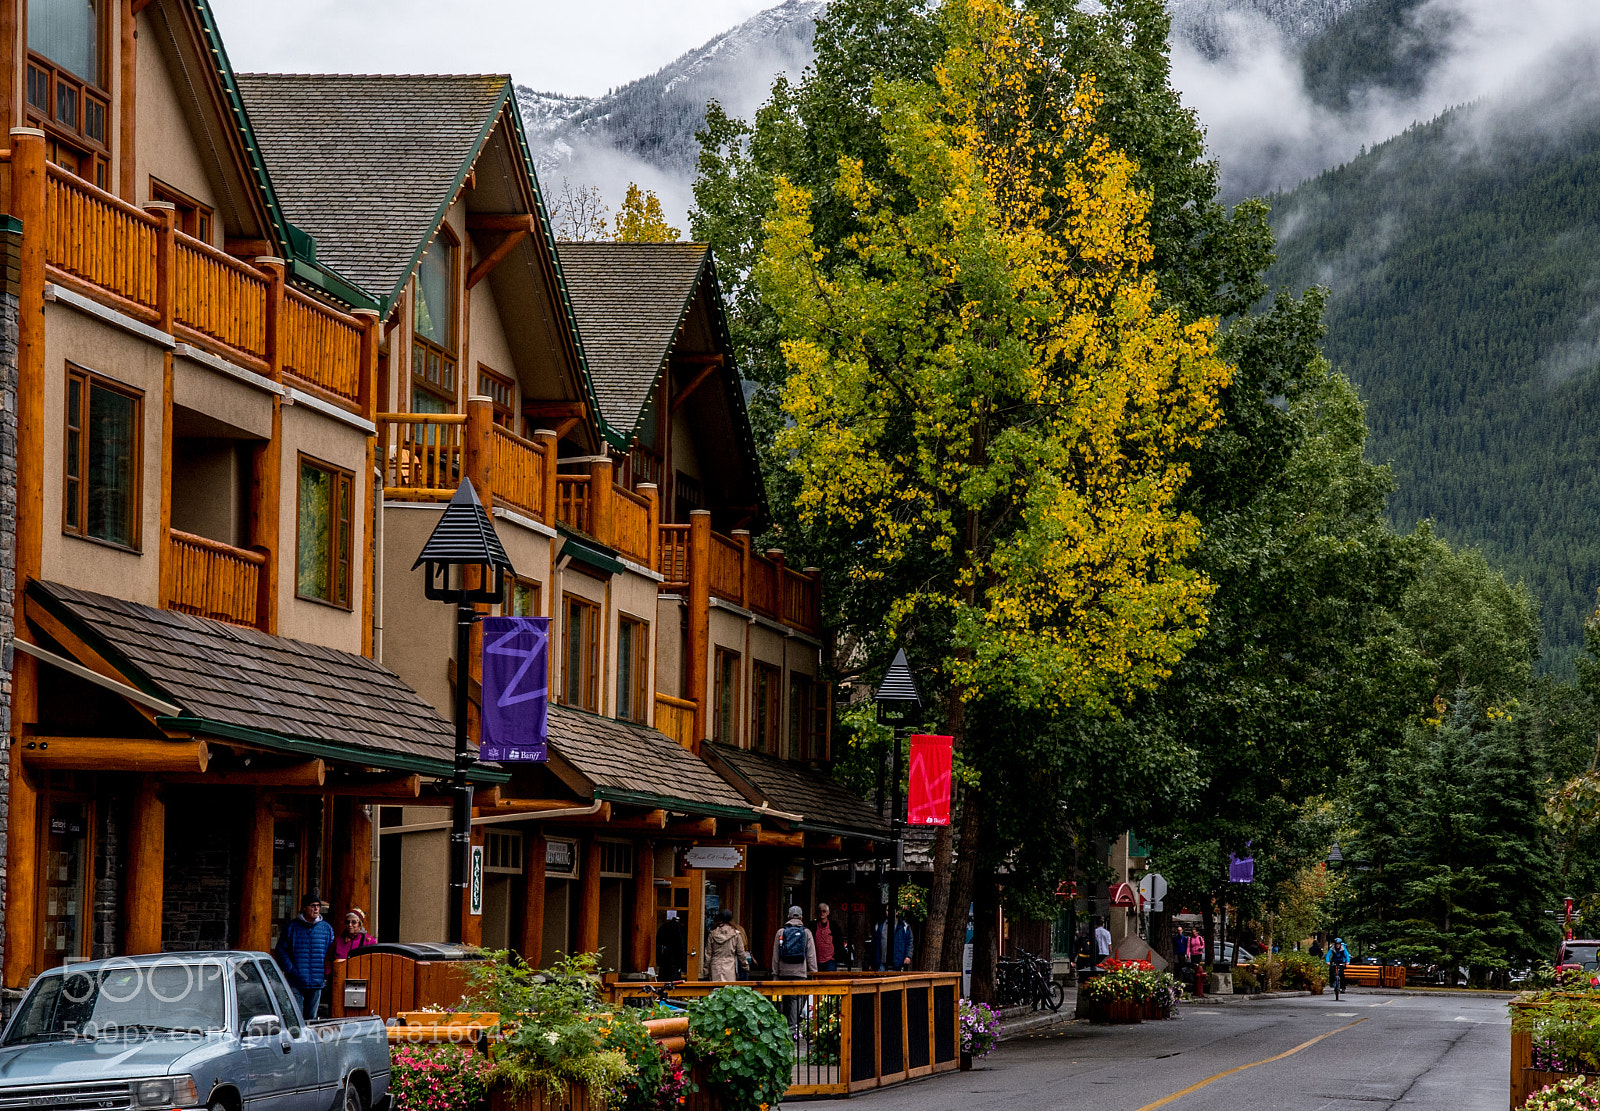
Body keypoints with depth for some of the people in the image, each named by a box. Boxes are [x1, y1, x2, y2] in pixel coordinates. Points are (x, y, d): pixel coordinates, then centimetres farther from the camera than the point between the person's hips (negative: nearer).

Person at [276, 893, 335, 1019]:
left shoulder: (326, 928, 10)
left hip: (317, 984, 3)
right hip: (295, 983, -3)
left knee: (311, 1016, 9)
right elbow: (281, 951, 2)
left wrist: (326, 975, 3)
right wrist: (291, 970, -9)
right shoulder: (291, 927, 2)